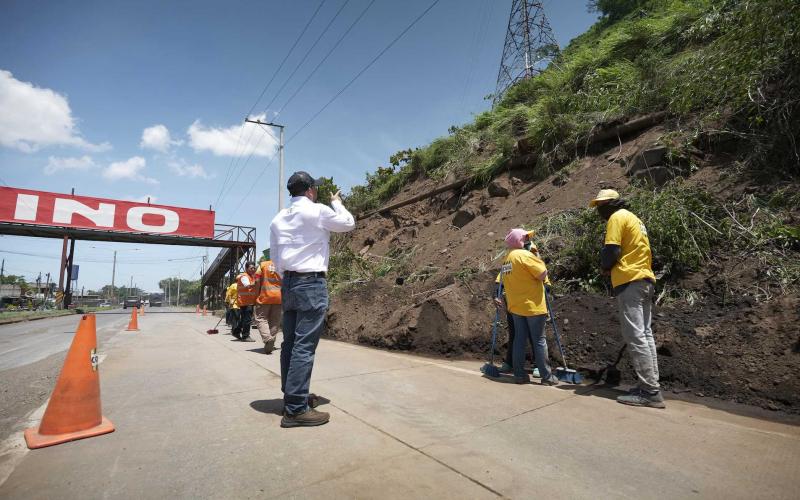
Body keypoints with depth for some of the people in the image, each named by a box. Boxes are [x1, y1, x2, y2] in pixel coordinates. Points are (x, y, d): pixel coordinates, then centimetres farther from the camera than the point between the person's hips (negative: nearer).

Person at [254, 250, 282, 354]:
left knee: (261, 318, 4)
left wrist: (257, 295, 7)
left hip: (265, 296, -2)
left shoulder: (262, 265, 1)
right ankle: (271, 344, 12)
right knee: (275, 321, 10)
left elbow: (257, 282, -2)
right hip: (279, 296, 3)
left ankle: (267, 338, -18)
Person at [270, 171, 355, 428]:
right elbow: (348, 224, 9)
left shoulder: (278, 219, 13)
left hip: (288, 282, 8)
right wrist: (337, 202, 25)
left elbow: (276, 259, 16)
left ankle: (290, 397, 21)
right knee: (304, 345, -8)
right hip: (311, 283, -7)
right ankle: (296, 409, -5)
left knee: (290, 343, 11)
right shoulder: (319, 211, -6)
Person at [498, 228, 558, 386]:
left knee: (520, 340, 9)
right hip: (532, 305, -7)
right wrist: (539, 260, 1)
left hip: (515, 305, 7)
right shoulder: (524, 255, -15)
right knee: (539, 341, 2)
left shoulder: (506, 259, 10)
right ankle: (547, 376, 10)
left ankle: (519, 374, 12)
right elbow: (543, 274, -15)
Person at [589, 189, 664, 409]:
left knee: (635, 336, -9)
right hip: (645, 279, 10)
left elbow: (611, 250, -14)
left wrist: (604, 266, 4)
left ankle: (650, 391, -8)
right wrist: (611, 267, 13)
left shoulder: (617, 217, -4)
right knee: (645, 334, 10)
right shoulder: (633, 218, 24)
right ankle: (650, 386, 14)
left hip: (630, 281, -10)